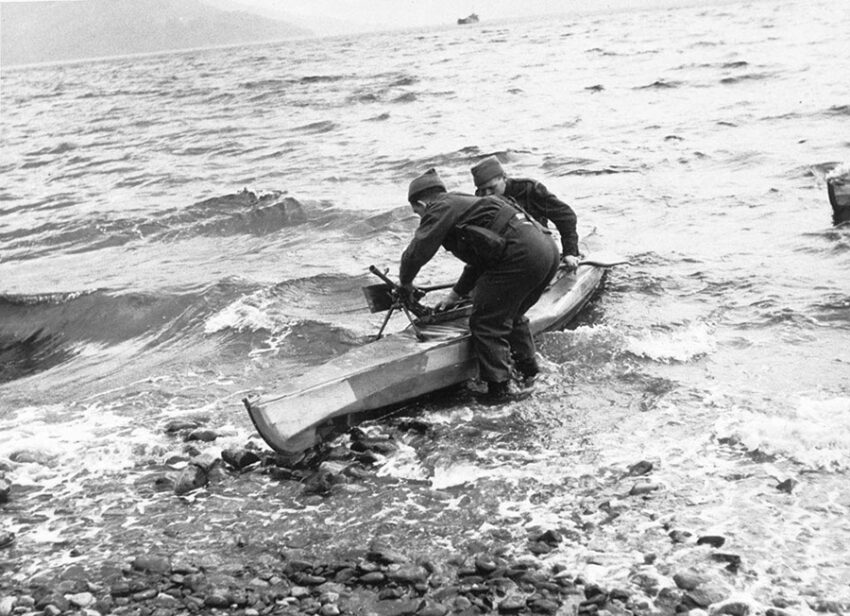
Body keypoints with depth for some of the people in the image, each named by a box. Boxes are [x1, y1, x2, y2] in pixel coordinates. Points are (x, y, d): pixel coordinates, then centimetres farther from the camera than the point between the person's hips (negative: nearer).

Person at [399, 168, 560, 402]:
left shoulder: (441, 208, 4)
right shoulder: (466, 203, 32)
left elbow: (417, 251, -6)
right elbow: (480, 260, 38)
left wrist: (406, 282, 13)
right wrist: (455, 295, 41)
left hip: (522, 254, -10)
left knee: (486, 322, 1)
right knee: (511, 315, 27)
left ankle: (500, 387, 5)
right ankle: (529, 372, 38)